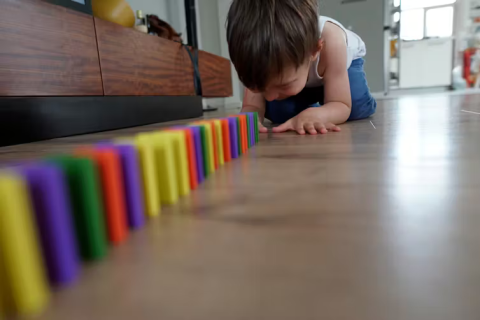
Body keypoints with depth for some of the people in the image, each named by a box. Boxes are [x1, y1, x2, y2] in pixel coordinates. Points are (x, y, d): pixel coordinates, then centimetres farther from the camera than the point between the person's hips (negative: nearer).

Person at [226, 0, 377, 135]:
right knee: (276, 112, -22)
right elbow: (252, 105, -37)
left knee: (357, 109, -28)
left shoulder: (331, 42, -46)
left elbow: (342, 107, -41)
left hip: (345, 60, -1)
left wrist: (312, 115, -64)